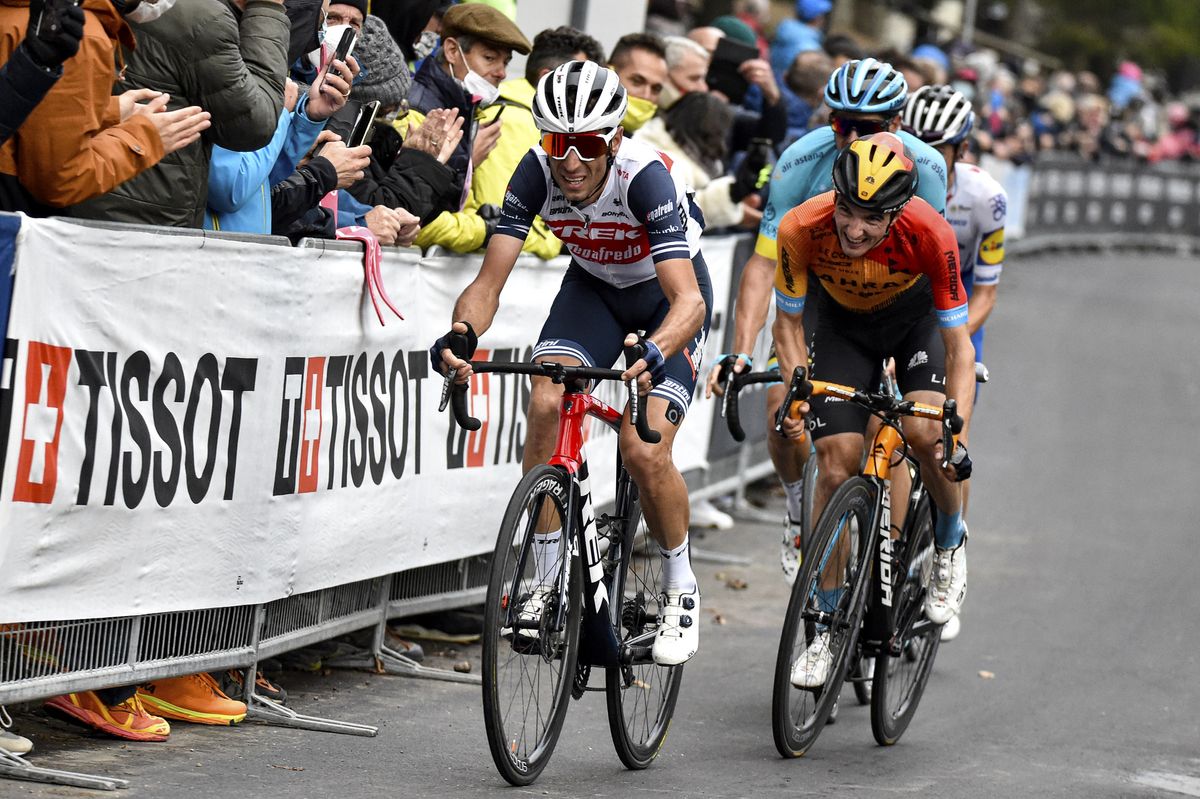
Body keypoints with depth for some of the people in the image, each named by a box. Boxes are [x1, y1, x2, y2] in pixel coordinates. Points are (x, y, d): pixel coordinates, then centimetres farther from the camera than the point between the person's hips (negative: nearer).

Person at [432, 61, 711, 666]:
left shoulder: (644, 176, -35)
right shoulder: (537, 173, -24)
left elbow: (688, 299, -43)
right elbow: (490, 280, -25)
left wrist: (654, 354, -64)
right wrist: (461, 333, -47)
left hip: (668, 294, -4)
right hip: (594, 287, 4)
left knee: (644, 451, -20)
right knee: (545, 404, -22)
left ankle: (680, 590, 6)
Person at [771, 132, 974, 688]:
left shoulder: (930, 235, -36)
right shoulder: (802, 229, -33)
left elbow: (957, 343, -28)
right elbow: (789, 322, -16)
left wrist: (957, 432, -38)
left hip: (917, 318, -1)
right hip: (844, 324, 1)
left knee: (925, 434, -26)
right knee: (836, 465, -10)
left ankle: (950, 543, 6)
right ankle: (827, 626, 3)